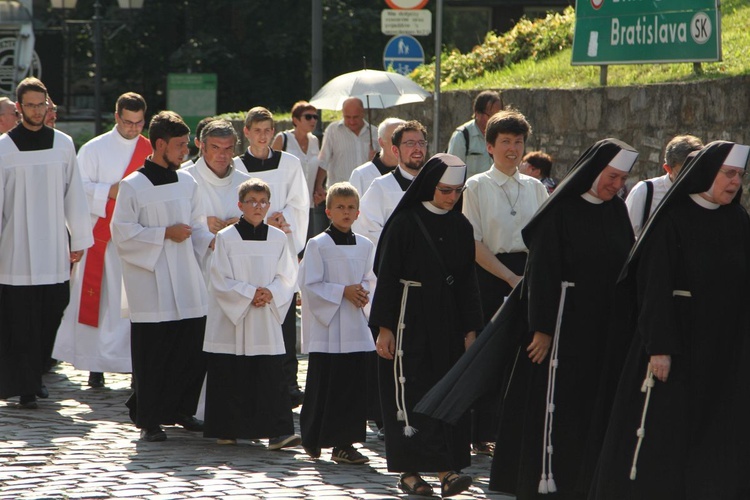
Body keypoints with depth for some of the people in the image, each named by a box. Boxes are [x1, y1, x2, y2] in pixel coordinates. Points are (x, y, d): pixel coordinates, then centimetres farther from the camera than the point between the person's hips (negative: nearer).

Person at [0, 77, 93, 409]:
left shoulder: (63, 144, 6)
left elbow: (74, 194, 10)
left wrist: (79, 240, 9)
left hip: (54, 250, 3)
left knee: (51, 313, 5)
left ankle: (35, 374, 22)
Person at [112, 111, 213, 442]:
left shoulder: (186, 182, 11)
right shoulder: (133, 186, -7)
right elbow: (122, 233, -9)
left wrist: (210, 240, -3)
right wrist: (165, 234, -14)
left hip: (186, 283, 5)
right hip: (150, 283, -5)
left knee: (193, 349, 4)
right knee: (152, 354, -3)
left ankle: (180, 410, 22)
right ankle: (148, 419, 7)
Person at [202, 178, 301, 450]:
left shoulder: (278, 238, 7)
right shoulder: (226, 238, -2)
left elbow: (287, 277, 6)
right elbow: (220, 280, -6)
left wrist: (270, 293, -12)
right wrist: (250, 293, -13)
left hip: (266, 321, 1)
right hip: (231, 319, -1)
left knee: (272, 376, -6)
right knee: (230, 377, 4)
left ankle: (278, 431, -9)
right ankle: (227, 430, 16)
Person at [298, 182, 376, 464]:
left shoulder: (365, 246, 10)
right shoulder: (318, 245, -4)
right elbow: (309, 285, -9)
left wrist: (363, 292, -4)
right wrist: (343, 291, -14)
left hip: (356, 327, 5)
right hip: (326, 326, -4)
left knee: (354, 385, 1)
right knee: (323, 385, -3)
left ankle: (344, 443, 7)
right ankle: (313, 438, 11)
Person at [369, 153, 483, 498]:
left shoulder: (460, 227, 8)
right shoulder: (405, 223, -7)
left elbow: (467, 281, 12)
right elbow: (386, 276, -8)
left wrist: (470, 329, 7)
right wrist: (385, 328, -12)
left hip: (447, 320, 5)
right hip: (411, 320, -5)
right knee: (410, 393, -4)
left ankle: (446, 469, -2)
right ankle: (409, 470, -1)